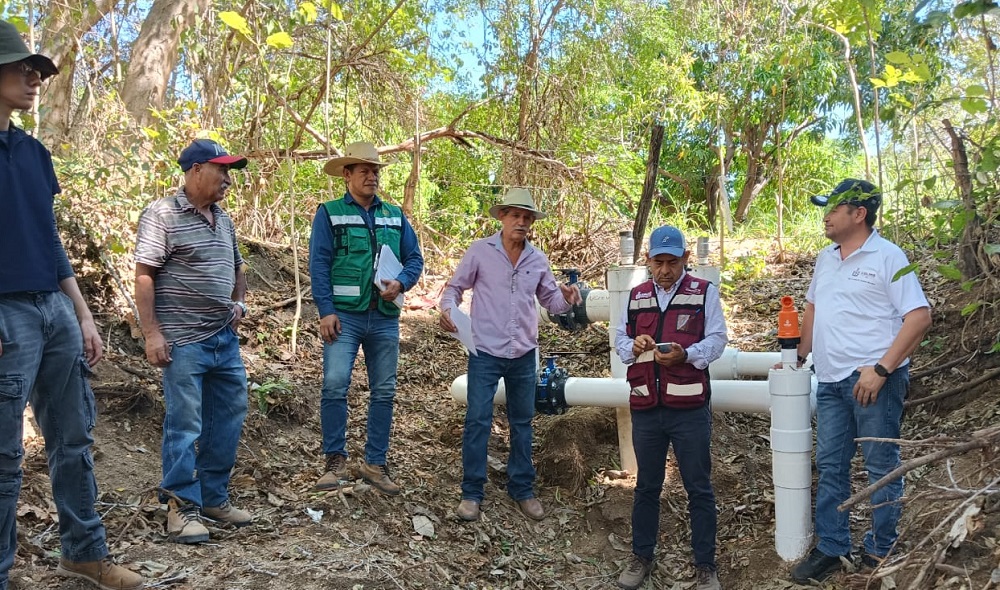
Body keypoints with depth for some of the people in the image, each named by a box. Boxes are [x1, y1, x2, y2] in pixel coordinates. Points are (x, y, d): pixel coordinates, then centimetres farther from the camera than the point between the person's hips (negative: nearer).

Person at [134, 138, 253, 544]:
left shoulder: (223, 219, 14)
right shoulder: (162, 214, -7)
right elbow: (144, 276, -11)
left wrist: (240, 301, 9)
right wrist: (152, 333, -16)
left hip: (225, 338, 8)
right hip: (184, 340, -8)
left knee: (228, 419, 11)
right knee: (184, 424, -3)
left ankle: (214, 497, 25)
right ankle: (182, 506, 10)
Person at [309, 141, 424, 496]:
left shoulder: (395, 216, 14)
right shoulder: (329, 214, 3)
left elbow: (415, 258, 11)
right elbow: (319, 264, -4)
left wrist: (400, 283, -10)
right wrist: (326, 311, -13)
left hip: (385, 317, 4)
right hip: (344, 315, -4)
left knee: (384, 392, 7)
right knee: (335, 384, -14)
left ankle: (375, 463, 17)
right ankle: (336, 462, 0)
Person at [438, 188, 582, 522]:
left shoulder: (538, 260, 6)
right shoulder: (480, 251, -5)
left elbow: (550, 300, 12)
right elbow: (455, 287, 1)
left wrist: (566, 299, -10)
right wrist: (447, 309, -19)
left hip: (524, 355, 4)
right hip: (485, 353, -4)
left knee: (522, 422, 13)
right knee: (478, 421, -2)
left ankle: (522, 489, 27)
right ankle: (472, 492, 11)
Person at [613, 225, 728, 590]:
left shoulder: (704, 292, 1)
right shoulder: (636, 296, 12)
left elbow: (717, 340, -5)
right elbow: (620, 341, 12)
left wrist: (686, 354, -23)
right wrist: (633, 347, -11)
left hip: (690, 408, -3)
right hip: (645, 408, 3)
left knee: (699, 488, 6)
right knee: (646, 486, 15)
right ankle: (641, 557, 28)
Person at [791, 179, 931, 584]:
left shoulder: (887, 256, -10)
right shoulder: (826, 258, 12)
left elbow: (919, 316, -15)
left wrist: (881, 369, -20)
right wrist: (799, 356, 20)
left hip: (874, 379, -7)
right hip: (831, 380, 7)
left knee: (882, 467, 6)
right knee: (830, 466, 10)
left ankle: (882, 553, 20)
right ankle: (831, 549, 21)